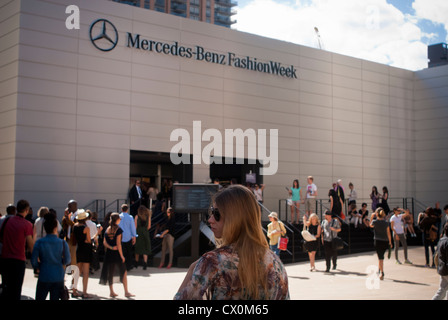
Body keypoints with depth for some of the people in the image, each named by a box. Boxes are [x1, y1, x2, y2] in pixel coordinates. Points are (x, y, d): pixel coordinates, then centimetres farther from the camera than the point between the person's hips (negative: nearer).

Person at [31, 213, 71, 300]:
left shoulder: (39, 242, -8)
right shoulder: (63, 243, -7)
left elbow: (34, 261, -6)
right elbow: (67, 261, -2)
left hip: (44, 277, -1)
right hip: (58, 277, 1)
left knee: (40, 298, 11)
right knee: (55, 298, 7)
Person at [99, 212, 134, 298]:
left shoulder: (107, 229, 7)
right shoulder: (118, 229, -12)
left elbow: (104, 242, 4)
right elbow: (118, 243, -15)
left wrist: (110, 247, -6)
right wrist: (122, 255, -11)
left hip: (109, 253, 6)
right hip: (117, 253, -6)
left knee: (110, 273, 10)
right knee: (124, 272, 2)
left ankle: (111, 292, 15)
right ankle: (126, 292, 1)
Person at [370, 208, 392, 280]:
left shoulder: (375, 221, -8)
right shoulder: (386, 223, 0)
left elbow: (371, 225, 16)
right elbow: (388, 234, 3)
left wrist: (372, 217, 18)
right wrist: (390, 242, 12)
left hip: (378, 241, -3)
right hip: (385, 241, 3)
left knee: (380, 257, -4)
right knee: (381, 256, 20)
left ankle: (382, 273, -10)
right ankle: (379, 270, 27)